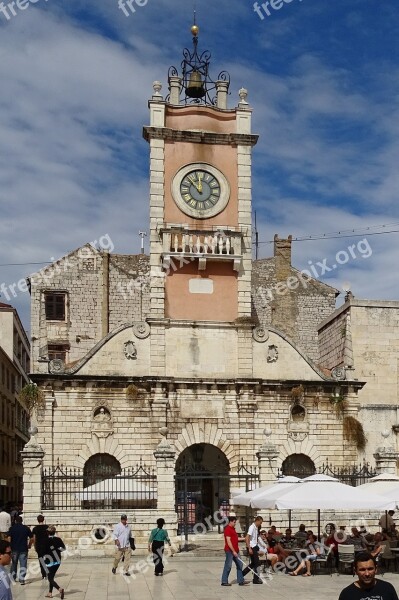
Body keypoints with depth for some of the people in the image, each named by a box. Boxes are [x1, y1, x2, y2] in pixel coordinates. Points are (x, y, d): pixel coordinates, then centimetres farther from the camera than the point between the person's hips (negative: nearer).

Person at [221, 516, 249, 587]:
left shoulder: (233, 528, 16)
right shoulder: (227, 529, -15)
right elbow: (228, 541, -21)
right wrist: (233, 551, -22)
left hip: (235, 550, 10)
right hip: (230, 551, -10)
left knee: (240, 564, 9)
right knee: (228, 566, -3)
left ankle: (241, 581, 13)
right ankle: (224, 581, 5)